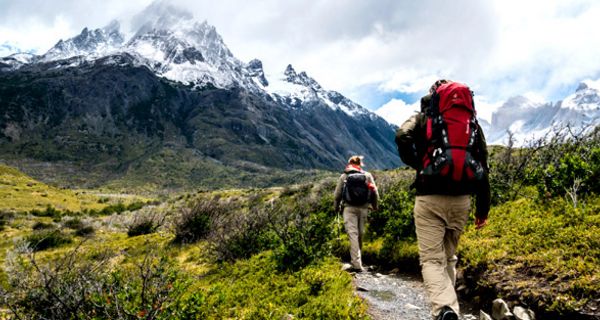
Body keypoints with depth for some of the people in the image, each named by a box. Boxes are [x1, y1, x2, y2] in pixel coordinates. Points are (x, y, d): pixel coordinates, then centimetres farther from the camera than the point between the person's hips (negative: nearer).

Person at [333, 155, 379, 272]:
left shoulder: (343, 177, 3)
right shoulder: (368, 175, 6)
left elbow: (337, 195, 4)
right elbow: (375, 193, 4)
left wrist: (337, 207, 21)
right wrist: (374, 206, 21)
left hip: (349, 208, -2)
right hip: (363, 208, 2)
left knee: (353, 234, -5)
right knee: (360, 234, 14)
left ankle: (357, 264, -13)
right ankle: (356, 260, 26)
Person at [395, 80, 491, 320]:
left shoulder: (424, 118, 7)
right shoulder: (472, 122, 15)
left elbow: (402, 137, -16)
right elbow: (482, 166, 12)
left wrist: (417, 165, 0)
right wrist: (483, 208, 15)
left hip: (430, 198, -3)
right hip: (461, 199, 4)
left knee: (431, 259, -3)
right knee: (449, 257, 19)